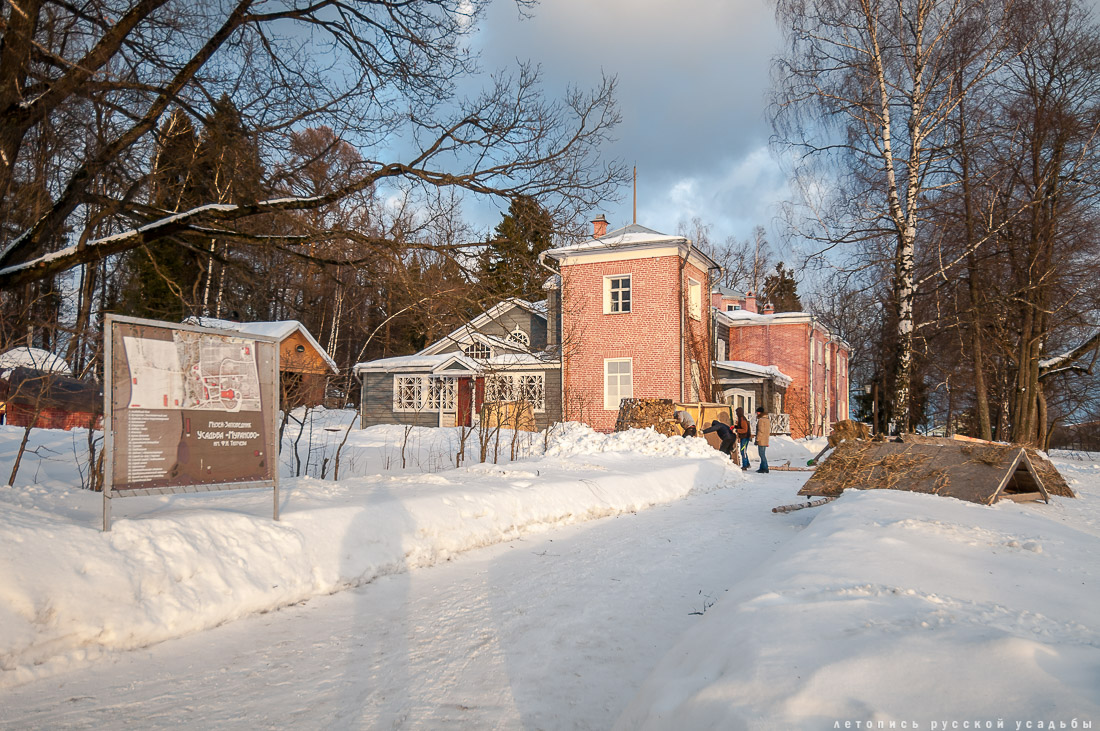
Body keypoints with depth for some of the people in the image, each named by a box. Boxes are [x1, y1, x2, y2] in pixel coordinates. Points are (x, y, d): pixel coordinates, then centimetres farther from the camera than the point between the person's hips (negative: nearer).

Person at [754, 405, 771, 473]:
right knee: (763, 454, 15)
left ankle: (765, 469, -8)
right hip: (765, 440, 10)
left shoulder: (761, 420, -15)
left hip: (761, 440, -10)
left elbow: (760, 431, -18)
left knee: (762, 454, -7)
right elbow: (769, 430, 20)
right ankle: (762, 467, 19)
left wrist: (757, 440, -14)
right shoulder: (767, 419, 15)